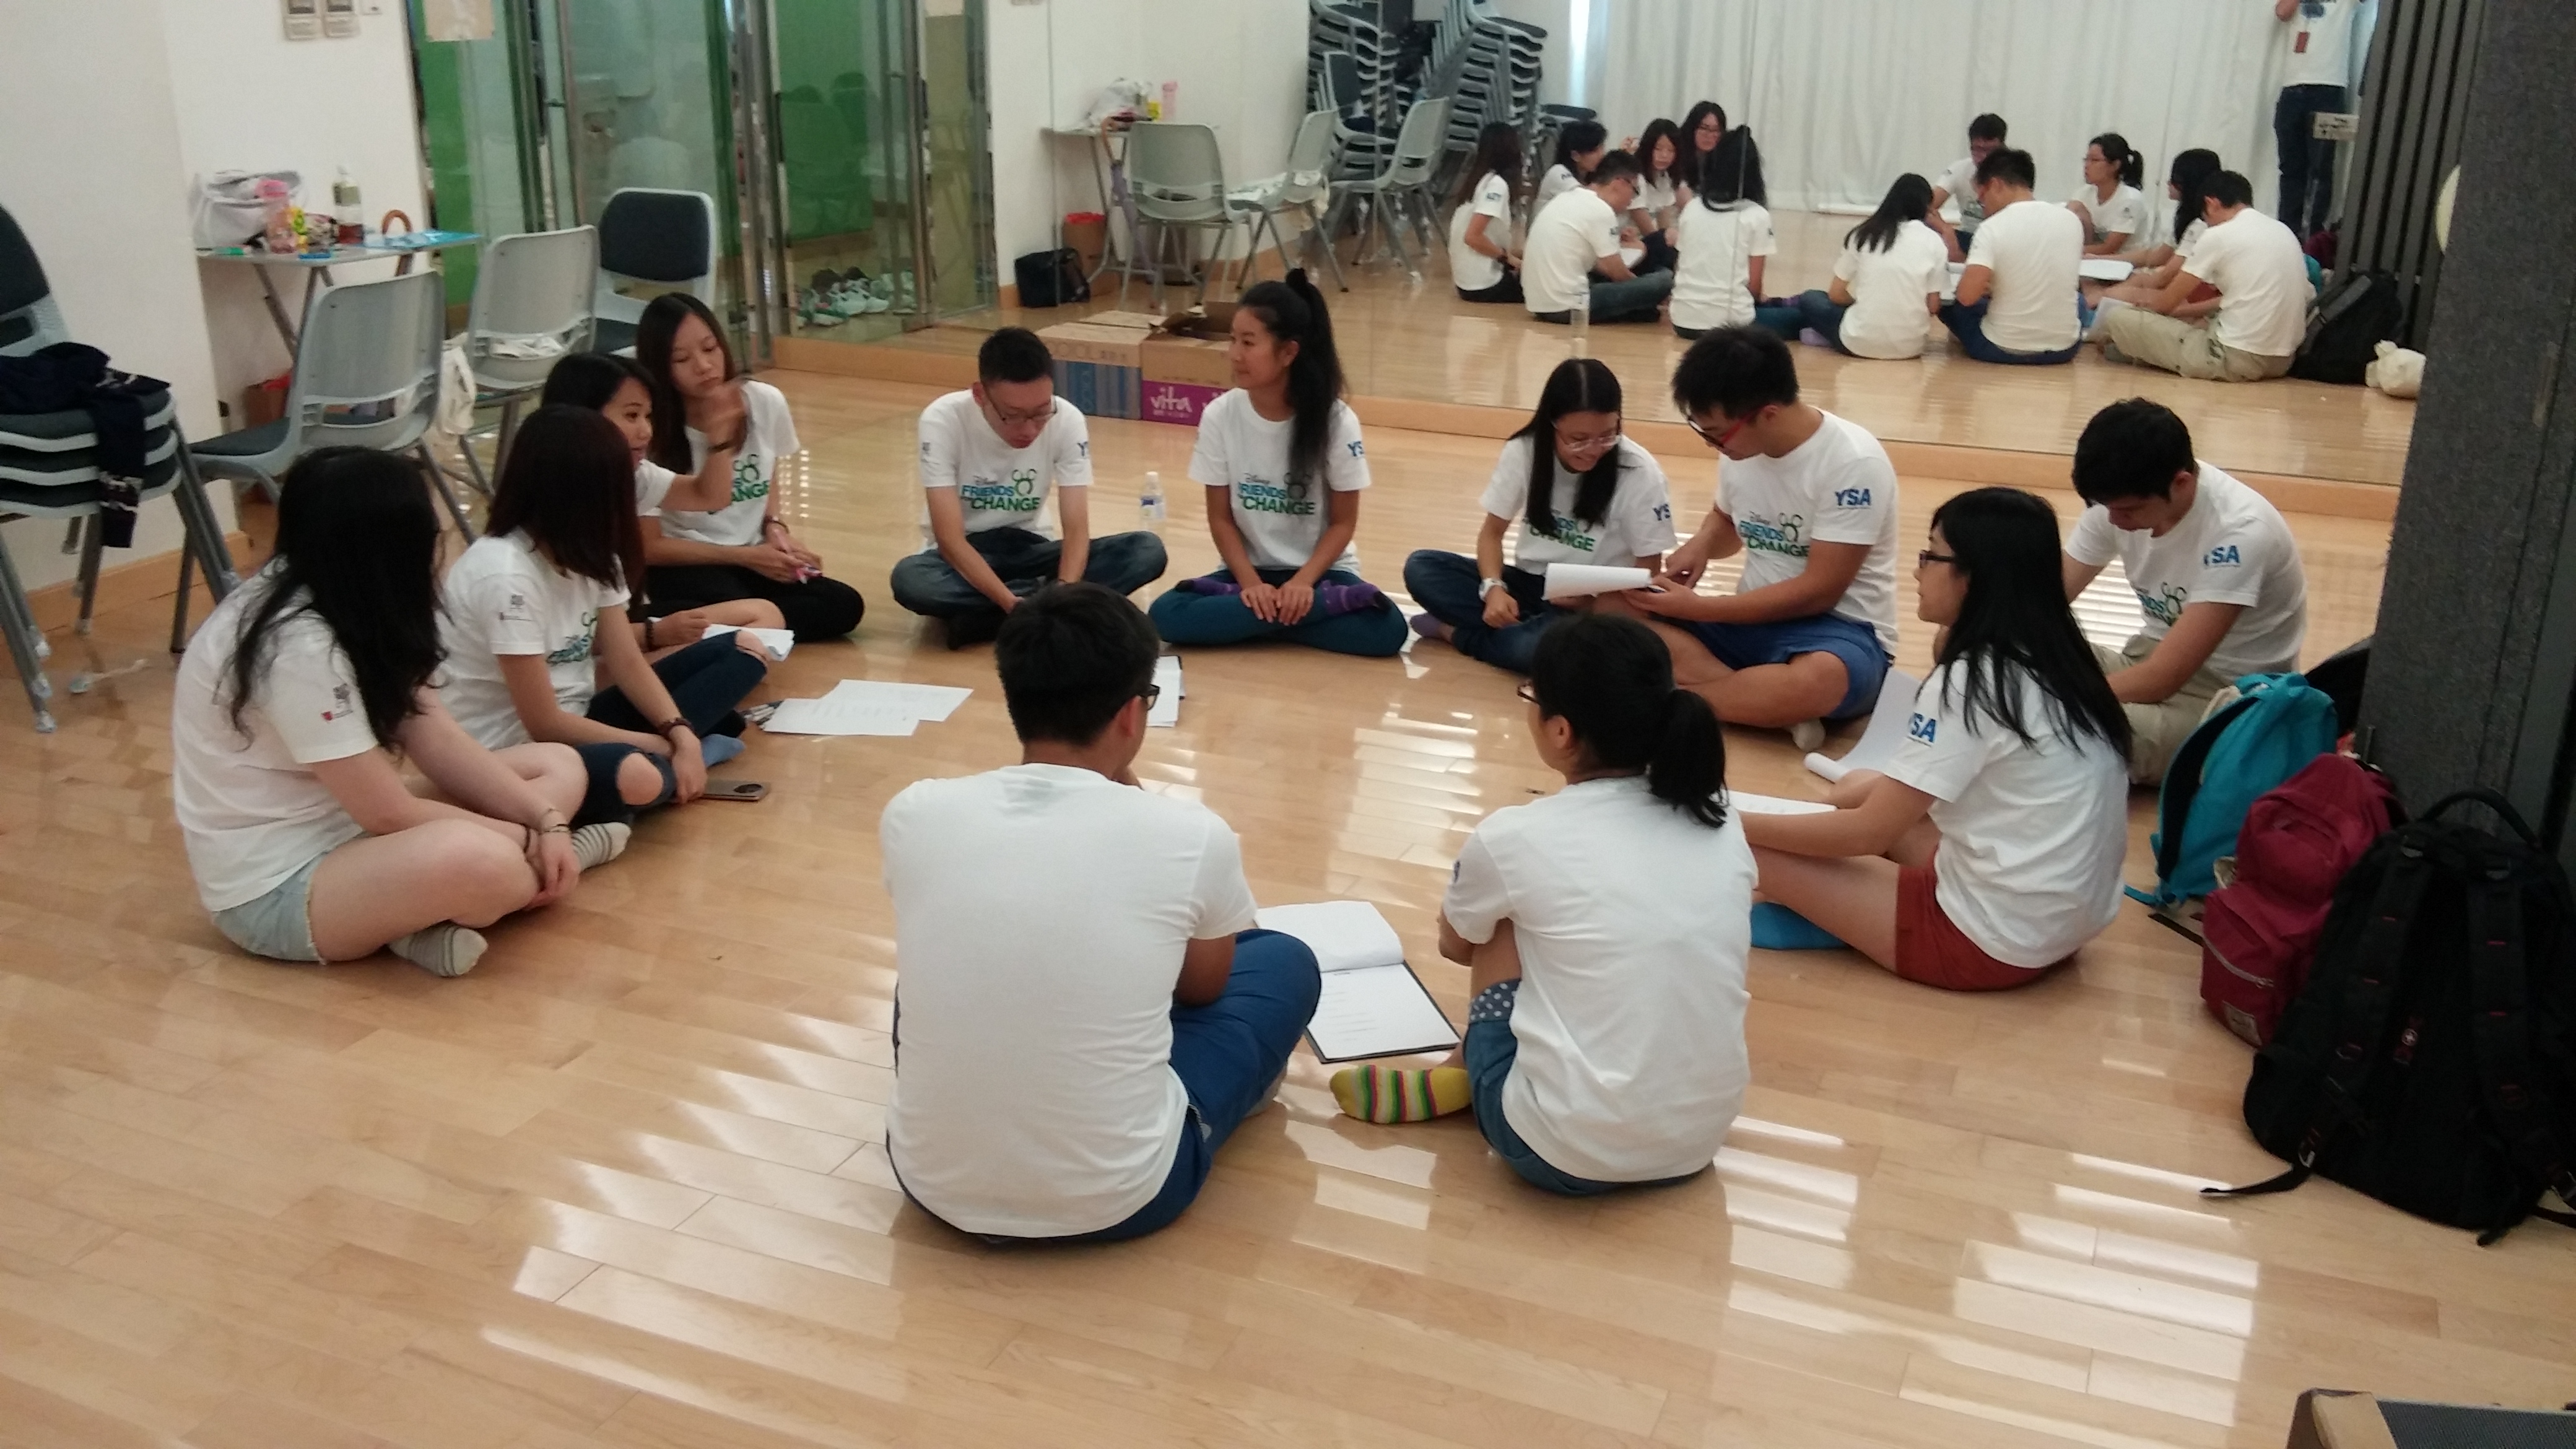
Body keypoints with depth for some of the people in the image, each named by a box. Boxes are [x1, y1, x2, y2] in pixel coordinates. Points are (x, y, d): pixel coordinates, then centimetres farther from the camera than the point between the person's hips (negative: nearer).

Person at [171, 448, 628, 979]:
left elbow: (440, 744, 1)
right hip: (272, 886, -10)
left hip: (345, 830, 10)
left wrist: (545, 821, -11)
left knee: (559, 768, 7)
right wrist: (528, 840, -12)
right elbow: (389, 814, -23)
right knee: (482, 862, -38)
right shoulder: (298, 647, -26)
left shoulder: (347, 603, 1)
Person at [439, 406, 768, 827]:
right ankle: (663, 761, -10)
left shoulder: (587, 550, 3)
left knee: (740, 656, 5)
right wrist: (665, 745, -15)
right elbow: (544, 724, -22)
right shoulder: (504, 575, -24)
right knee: (635, 777, -42)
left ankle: (660, 759, -11)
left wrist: (681, 735, -16)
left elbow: (627, 662, 1)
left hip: (573, 720, 9)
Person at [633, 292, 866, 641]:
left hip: (753, 557, 6)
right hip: (684, 567, -6)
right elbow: (649, 547, -10)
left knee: (843, 606, -21)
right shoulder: (650, 432, -16)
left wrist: (775, 527, -6)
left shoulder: (766, 402, -5)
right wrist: (745, 555, -14)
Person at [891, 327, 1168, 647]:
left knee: (1147, 551, -22)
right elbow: (950, 539, -26)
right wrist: (1013, 604, -41)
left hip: (1030, 548, 3)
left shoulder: (1067, 420, -16)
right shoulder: (943, 420, -23)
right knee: (910, 579, -38)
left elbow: (1077, 528, -19)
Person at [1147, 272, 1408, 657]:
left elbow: (1343, 522, -7)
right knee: (1169, 614, -27)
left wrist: (1303, 582, -22)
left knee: (1385, 629, -30)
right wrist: (1251, 583, -18)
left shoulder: (1336, 421, -14)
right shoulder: (1219, 416, -9)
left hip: (1320, 570, -1)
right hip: (1249, 569, 2)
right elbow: (1221, 518, -3)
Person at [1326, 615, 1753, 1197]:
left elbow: (1456, 945, 14)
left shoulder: (1515, 838, -9)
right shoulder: (1724, 824, 1)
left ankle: (1465, 1078, 26)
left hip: (1565, 1153, -4)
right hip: (1699, 1144, 5)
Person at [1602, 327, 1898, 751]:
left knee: (1819, 681, -43)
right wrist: (1701, 545, -4)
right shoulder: (1743, 445, 0)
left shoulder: (1852, 464, -19)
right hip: (1754, 619, 7)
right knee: (1613, 609, -14)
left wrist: (1695, 608, -19)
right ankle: (1773, 704, -26)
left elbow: (1819, 591, -20)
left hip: (1838, 627, -6)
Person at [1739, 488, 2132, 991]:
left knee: (1746, 851, -9)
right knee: (1857, 789, 20)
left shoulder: (1969, 681, -19)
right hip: (2067, 920, 9)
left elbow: (1867, 833, -15)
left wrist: (1735, 825, -6)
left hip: (1994, 941, -9)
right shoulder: (2053, 662, 5)